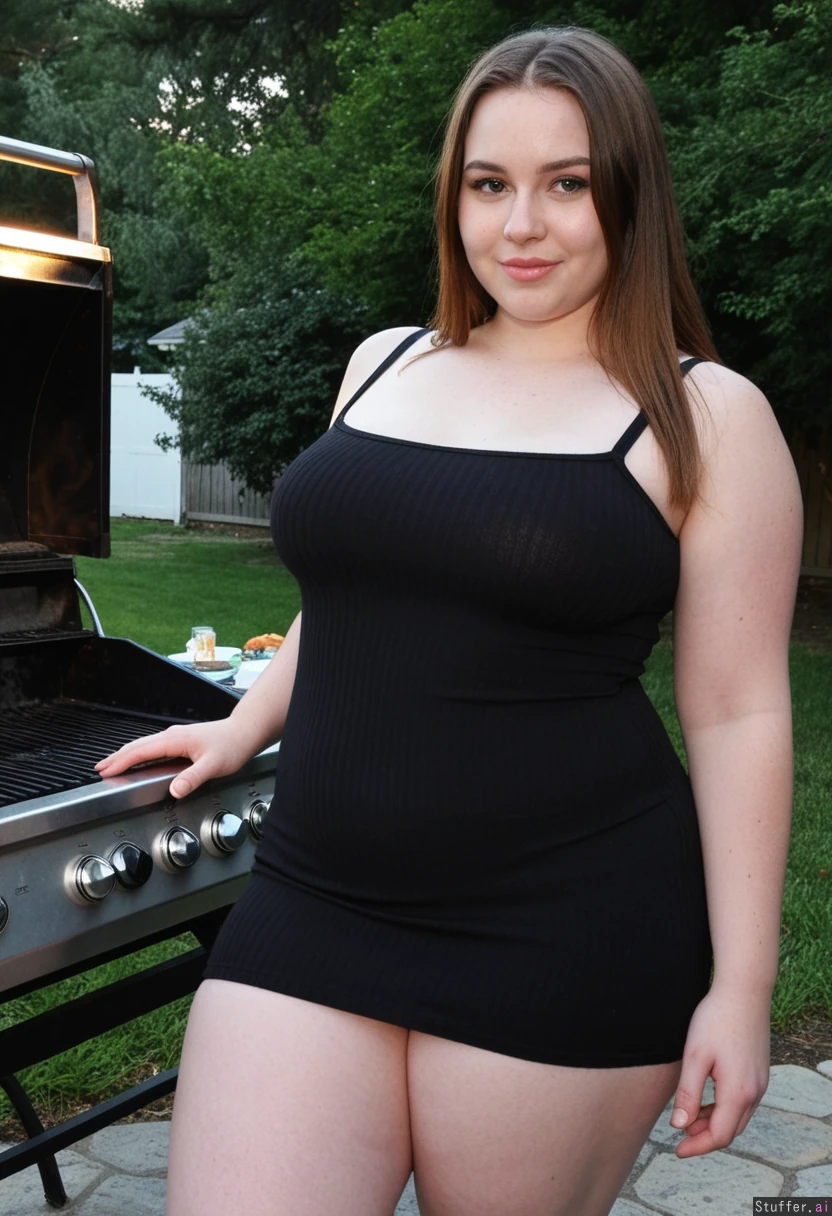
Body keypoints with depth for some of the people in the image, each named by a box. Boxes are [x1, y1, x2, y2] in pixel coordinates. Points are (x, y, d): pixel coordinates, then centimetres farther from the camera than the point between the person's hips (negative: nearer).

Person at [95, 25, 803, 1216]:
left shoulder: (707, 418, -3)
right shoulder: (383, 364, 10)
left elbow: (737, 714, -4)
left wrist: (741, 986, -6)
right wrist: (246, 728, 26)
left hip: (564, 938, -3)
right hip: (313, 903, 4)